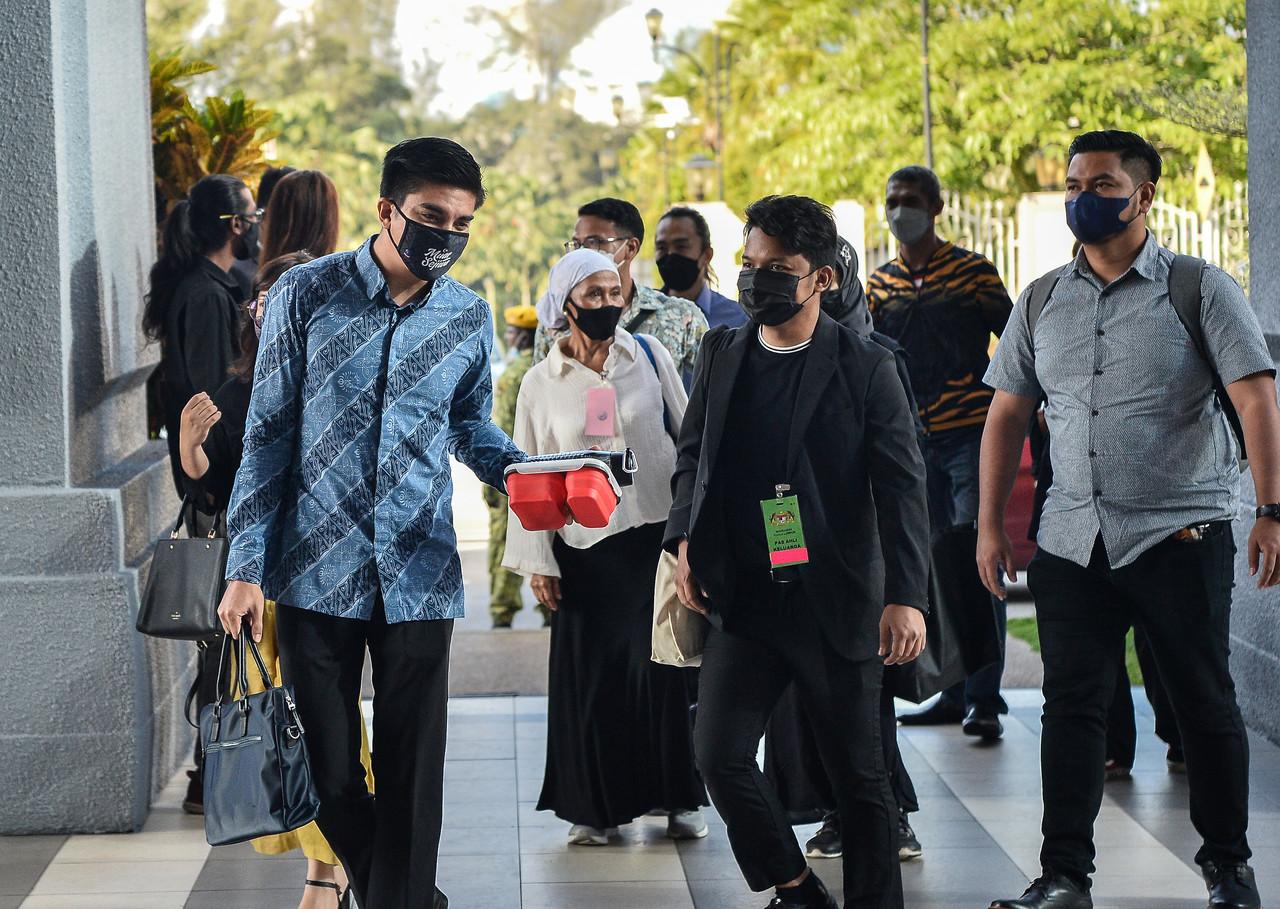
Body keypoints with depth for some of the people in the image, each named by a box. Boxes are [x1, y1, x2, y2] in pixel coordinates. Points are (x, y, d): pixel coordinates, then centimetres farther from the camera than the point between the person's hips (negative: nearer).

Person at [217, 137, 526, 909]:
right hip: (315, 570, -1)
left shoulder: (469, 316, 4)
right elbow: (269, 435, -2)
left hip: (419, 575, 1)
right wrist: (246, 567, -6)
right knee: (325, 762, 6)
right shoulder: (306, 295, -4)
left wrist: (518, 469, -6)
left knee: (412, 772, 1)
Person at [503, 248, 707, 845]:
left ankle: (677, 797, 12)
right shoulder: (542, 383, 3)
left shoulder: (648, 355, 3)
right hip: (586, 545, 0)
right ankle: (598, 806, 11)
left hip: (658, 533, 0)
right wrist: (538, 561, 0)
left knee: (663, 665, 0)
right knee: (592, 673, 0)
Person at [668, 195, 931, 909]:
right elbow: (693, 455, 19)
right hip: (745, 601, 3)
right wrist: (685, 540, 3)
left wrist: (906, 596, -16)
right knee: (720, 755, -8)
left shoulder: (866, 367, -5)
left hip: (836, 605, -3)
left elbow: (902, 486, -7)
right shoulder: (722, 355, 8)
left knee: (860, 776, 3)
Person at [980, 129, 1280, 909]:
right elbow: (1008, 415, 15)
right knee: (1073, 706, 2)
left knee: (1205, 705, 5)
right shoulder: (1041, 302, 11)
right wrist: (991, 523, 8)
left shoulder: (1200, 290, -3)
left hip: (1180, 536, -3)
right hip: (1072, 542, 4)